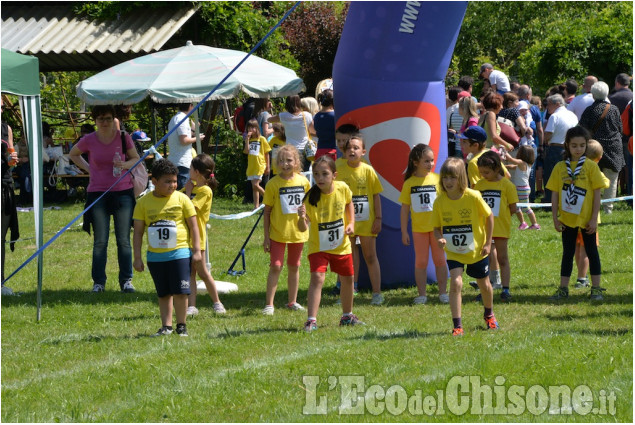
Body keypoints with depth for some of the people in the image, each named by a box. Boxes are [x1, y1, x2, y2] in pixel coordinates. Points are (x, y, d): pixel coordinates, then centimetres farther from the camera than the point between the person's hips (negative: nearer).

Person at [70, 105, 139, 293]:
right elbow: (73, 154, 18)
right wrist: (87, 168, 4)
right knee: (100, 242, 1)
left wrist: (125, 164, -11)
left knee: (123, 240, 1)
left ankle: (126, 281, 9)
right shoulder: (89, 141, 0)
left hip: (123, 192, 0)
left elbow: (136, 158, 10)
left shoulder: (123, 137, 0)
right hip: (98, 193, 0)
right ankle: (98, 282, 8)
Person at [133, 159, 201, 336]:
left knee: (180, 291, -5)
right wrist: (137, 257, 2)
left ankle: (181, 325, 7)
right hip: (155, 255, 2)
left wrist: (196, 250, -1)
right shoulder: (144, 202, 1)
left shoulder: (181, 199, -2)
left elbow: (193, 225, 3)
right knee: (163, 293, 9)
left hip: (179, 253, -2)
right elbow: (138, 231, 5)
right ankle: (166, 326, 16)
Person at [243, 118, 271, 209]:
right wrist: (247, 139, -9)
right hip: (251, 166, 6)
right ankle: (256, 206, 11)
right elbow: (246, 151, -4)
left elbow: (266, 153, 0)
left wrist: (267, 167, -1)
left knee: (255, 185, -15)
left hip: (260, 165, -6)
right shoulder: (249, 140, 10)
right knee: (254, 186, 7)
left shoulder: (262, 139, -3)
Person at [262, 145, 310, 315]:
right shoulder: (273, 184, -8)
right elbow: (267, 211, -4)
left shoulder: (303, 181, 1)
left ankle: (292, 301, 23)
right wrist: (266, 236, -6)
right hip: (277, 232, -3)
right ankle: (269, 304, -2)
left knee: (294, 266, 12)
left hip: (298, 232, 3)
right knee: (276, 266, -7)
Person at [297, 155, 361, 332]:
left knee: (347, 279, 16)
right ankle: (311, 320, -22)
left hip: (341, 245, 4)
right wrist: (302, 218, -48)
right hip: (318, 246, -4)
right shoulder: (311, 197, -23)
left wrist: (351, 223, -1)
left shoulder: (342, 188, -14)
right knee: (317, 277, -22)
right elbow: (303, 228, -27)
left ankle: (347, 316, 38)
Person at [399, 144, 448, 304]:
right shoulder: (409, 183, -2)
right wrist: (404, 232, 1)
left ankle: (443, 292, 15)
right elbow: (404, 209, 2)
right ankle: (421, 294, 12)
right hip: (419, 229, 0)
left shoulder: (437, 179, -2)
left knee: (440, 260, 7)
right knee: (421, 262, 5)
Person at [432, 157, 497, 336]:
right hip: (453, 252, 0)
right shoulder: (439, 202, -14)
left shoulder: (473, 197, -20)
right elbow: (436, 227, -3)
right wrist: (440, 238, -26)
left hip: (476, 250, 0)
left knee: (484, 285, 17)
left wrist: (488, 243, -6)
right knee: (455, 283, -20)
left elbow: (489, 216, -5)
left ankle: (489, 314, 47)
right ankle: (457, 326, -16)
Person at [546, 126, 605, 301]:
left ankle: (596, 288, 12)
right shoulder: (560, 167, 0)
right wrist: (555, 218, -2)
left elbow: (597, 194, -6)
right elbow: (555, 194, 3)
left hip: (586, 219, -2)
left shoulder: (591, 166, -6)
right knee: (567, 253, 10)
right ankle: (563, 289, 15)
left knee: (592, 252, 6)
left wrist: (594, 218, -10)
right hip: (567, 219, 2)